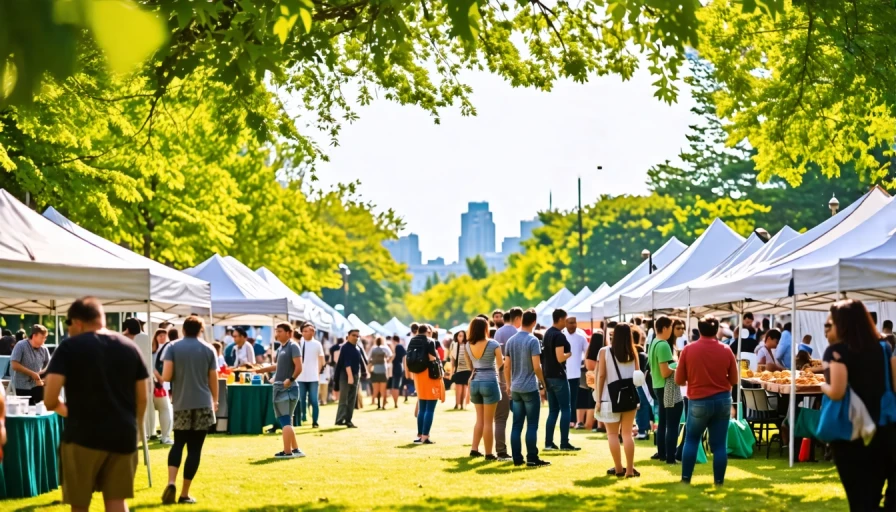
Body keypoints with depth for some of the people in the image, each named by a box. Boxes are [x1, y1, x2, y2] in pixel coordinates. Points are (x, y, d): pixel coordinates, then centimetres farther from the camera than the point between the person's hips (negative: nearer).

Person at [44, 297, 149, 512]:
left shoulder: (69, 348, -5)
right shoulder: (130, 347, 9)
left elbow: (49, 400, -12)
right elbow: (142, 399, 10)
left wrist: (64, 410, 9)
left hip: (83, 436, -4)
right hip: (123, 436, 4)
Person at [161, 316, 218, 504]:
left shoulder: (173, 348, -1)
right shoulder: (208, 349, 3)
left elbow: (166, 376, -10)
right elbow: (213, 379, 5)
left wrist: (162, 378, 14)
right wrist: (215, 401, 20)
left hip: (181, 404, 0)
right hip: (203, 404, 0)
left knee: (178, 444, 14)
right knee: (194, 449, 4)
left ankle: (171, 482, -9)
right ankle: (185, 494, 4)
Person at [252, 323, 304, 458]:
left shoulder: (293, 346, -12)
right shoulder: (281, 348, 15)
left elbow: (298, 367, -19)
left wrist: (291, 379, -26)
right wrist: (264, 370, 29)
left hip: (288, 388, -10)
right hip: (279, 387, 10)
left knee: (285, 421, -9)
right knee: (283, 421, 13)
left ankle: (287, 452, -7)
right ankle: (295, 450, 18)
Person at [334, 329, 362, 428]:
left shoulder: (357, 348, 15)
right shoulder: (345, 347, -10)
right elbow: (346, 363, -22)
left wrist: (358, 377, 20)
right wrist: (350, 376, -31)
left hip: (355, 376, 8)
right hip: (346, 376, -8)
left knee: (352, 400, 6)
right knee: (343, 399, -10)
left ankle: (348, 420, 8)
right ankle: (340, 419, -13)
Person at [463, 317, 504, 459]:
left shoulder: (467, 346, 3)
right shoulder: (493, 344, -9)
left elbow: (470, 366, 12)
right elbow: (500, 363, 2)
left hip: (474, 382, 5)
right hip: (490, 382, -5)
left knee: (480, 419, 16)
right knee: (488, 421, 0)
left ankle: (474, 449, 12)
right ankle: (489, 453, 4)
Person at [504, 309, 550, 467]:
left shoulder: (511, 341, 7)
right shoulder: (532, 340, -11)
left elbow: (506, 366, 9)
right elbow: (536, 367, -15)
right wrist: (543, 382, -1)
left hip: (515, 389, 6)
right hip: (530, 388, -6)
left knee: (517, 425, 8)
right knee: (532, 425, -1)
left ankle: (517, 458, 9)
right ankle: (532, 458, 0)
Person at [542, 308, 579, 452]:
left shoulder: (547, 334, 13)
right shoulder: (559, 336, -16)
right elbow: (560, 358, -23)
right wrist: (569, 354, -6)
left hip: (548, 376, 9)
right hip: (558, 376, -9)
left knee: (553, 410, 11)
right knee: (565, 409, -2)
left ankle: (549, 443, 7)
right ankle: (564, 443, -3)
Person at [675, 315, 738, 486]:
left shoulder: (688, 349, -7)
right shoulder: (726, 350, -3)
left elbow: (679, 380, -1)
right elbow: (734, 379, 5)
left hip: (698, 401, -1)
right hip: (722, 401, 1)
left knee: (691, 440, 14)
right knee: (719, 444, 6)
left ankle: (685, 478, 12)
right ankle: (719, 481, 8)